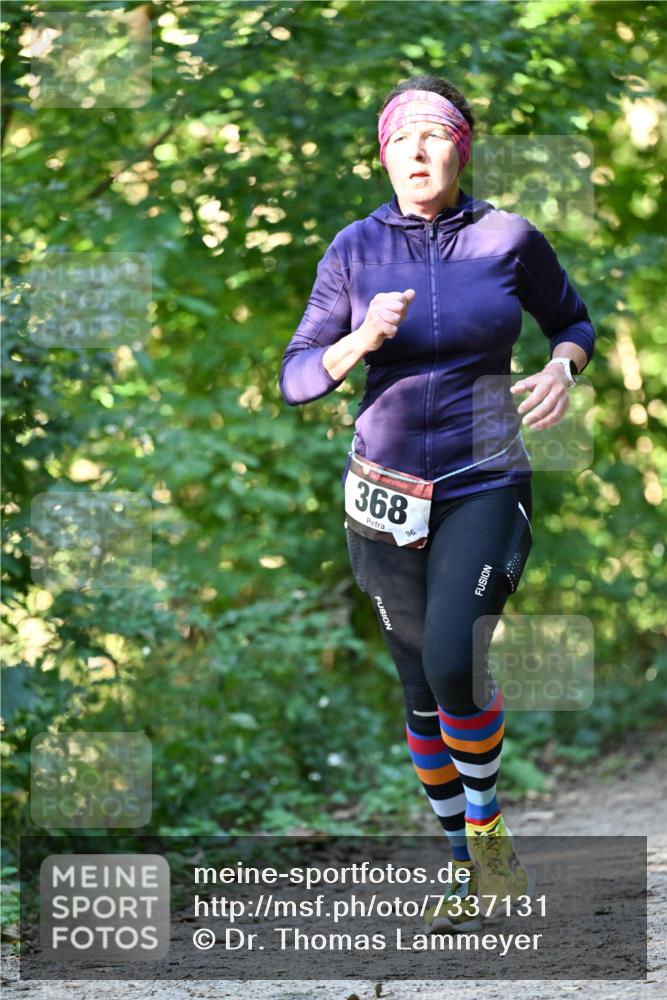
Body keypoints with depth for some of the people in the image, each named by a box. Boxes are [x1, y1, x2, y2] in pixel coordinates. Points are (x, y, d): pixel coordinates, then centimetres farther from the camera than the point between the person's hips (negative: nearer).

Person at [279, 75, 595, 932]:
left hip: (484, 488, -2)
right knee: (421, 690, 9)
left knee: (452, 665, -23)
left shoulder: (509, 239, -5)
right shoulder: (354, 249, -3)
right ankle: (465, 865, 26)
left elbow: (574, 321, 12)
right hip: (385, 496, 2)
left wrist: (562, 368, -11)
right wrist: (362, 340, -21)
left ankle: (486, 822, 2)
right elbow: (298, 379, -1)